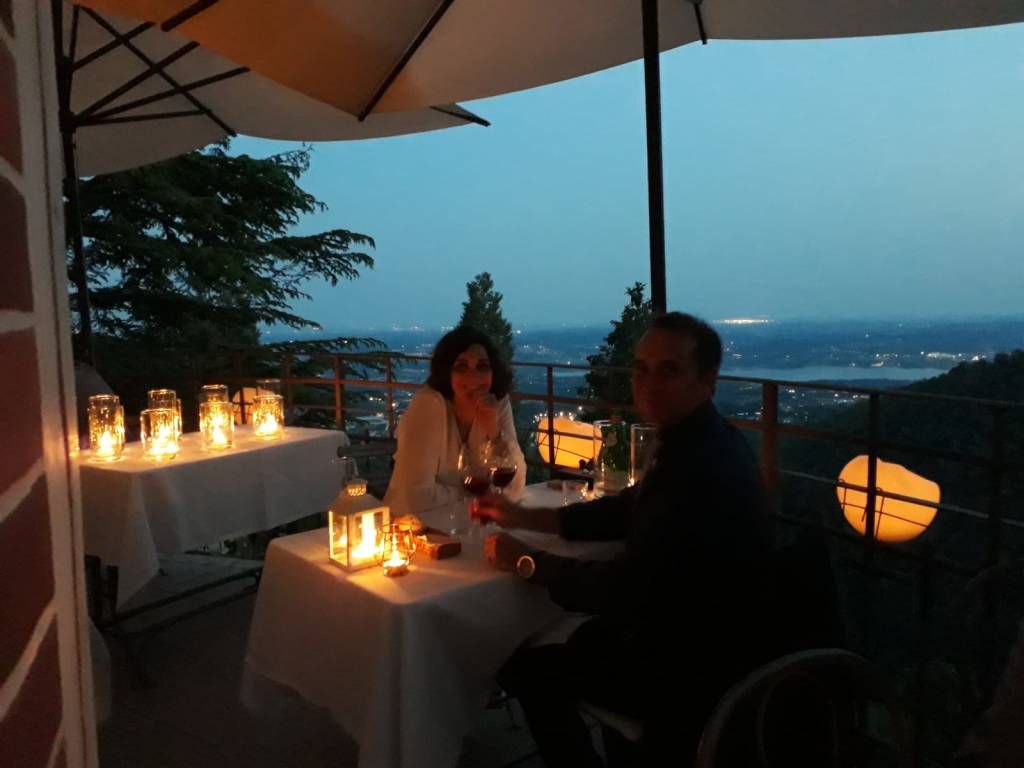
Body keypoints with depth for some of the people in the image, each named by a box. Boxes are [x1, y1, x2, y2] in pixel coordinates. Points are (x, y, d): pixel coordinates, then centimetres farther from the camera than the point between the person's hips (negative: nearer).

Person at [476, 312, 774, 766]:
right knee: (582, 641, 27)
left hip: (696, 670, -9)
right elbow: (626, 512, 10)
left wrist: (527, 563, -15)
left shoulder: (702, 470, -33)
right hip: (701, 636, 9)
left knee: (527, 667, 1)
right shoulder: (696, 442, 1)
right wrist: (524, 517, 2)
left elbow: (623, 590, -29)